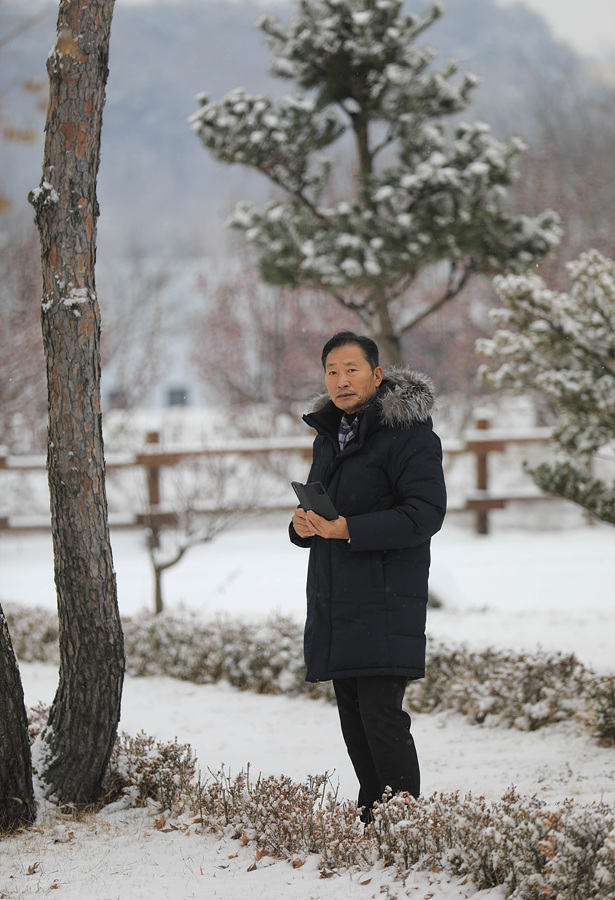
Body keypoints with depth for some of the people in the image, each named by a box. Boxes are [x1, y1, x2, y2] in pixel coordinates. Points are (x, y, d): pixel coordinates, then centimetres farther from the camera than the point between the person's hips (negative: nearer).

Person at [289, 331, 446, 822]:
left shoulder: (408, 434, -9)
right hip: (334, 605, 8)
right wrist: (303, 525, 2)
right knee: (354, 720, 10)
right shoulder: (330, 434, 17)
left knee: (381, 716, -13)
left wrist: (348, 530, -22)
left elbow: (425, 514, -17)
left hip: (386, 600, -8)